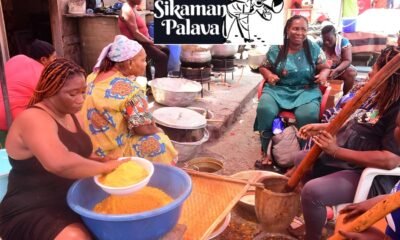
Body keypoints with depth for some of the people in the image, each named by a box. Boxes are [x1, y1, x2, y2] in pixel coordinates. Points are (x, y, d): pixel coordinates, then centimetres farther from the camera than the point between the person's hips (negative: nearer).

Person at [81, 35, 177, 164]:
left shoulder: (94, 75, 1)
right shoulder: (128, 88, -24)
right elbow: (144, 128, -21)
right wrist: (156, 129, -1)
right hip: (109, 151, -9)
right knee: (159, 141, -3)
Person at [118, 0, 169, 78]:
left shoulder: (132, 8, 12)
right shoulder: (128, 10, -20)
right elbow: (135, 33, -23)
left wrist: (149, 38, 5)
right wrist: (149, 41, -11)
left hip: (141, 42, 11)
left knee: (165, 50, 14)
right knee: (162, 57, -19)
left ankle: (163, 79, 19)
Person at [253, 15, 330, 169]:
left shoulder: (314, 49, 4)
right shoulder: (275, 50, 4)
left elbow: (325, 68, 12)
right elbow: (263, 67, 14)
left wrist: (323, 74, -12)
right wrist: (269, 75, -8)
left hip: (306, 91, 0)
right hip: (278, 89, 1)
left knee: (308, 115, -34)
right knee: (265, 109, -32)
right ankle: (266, 152, -14)